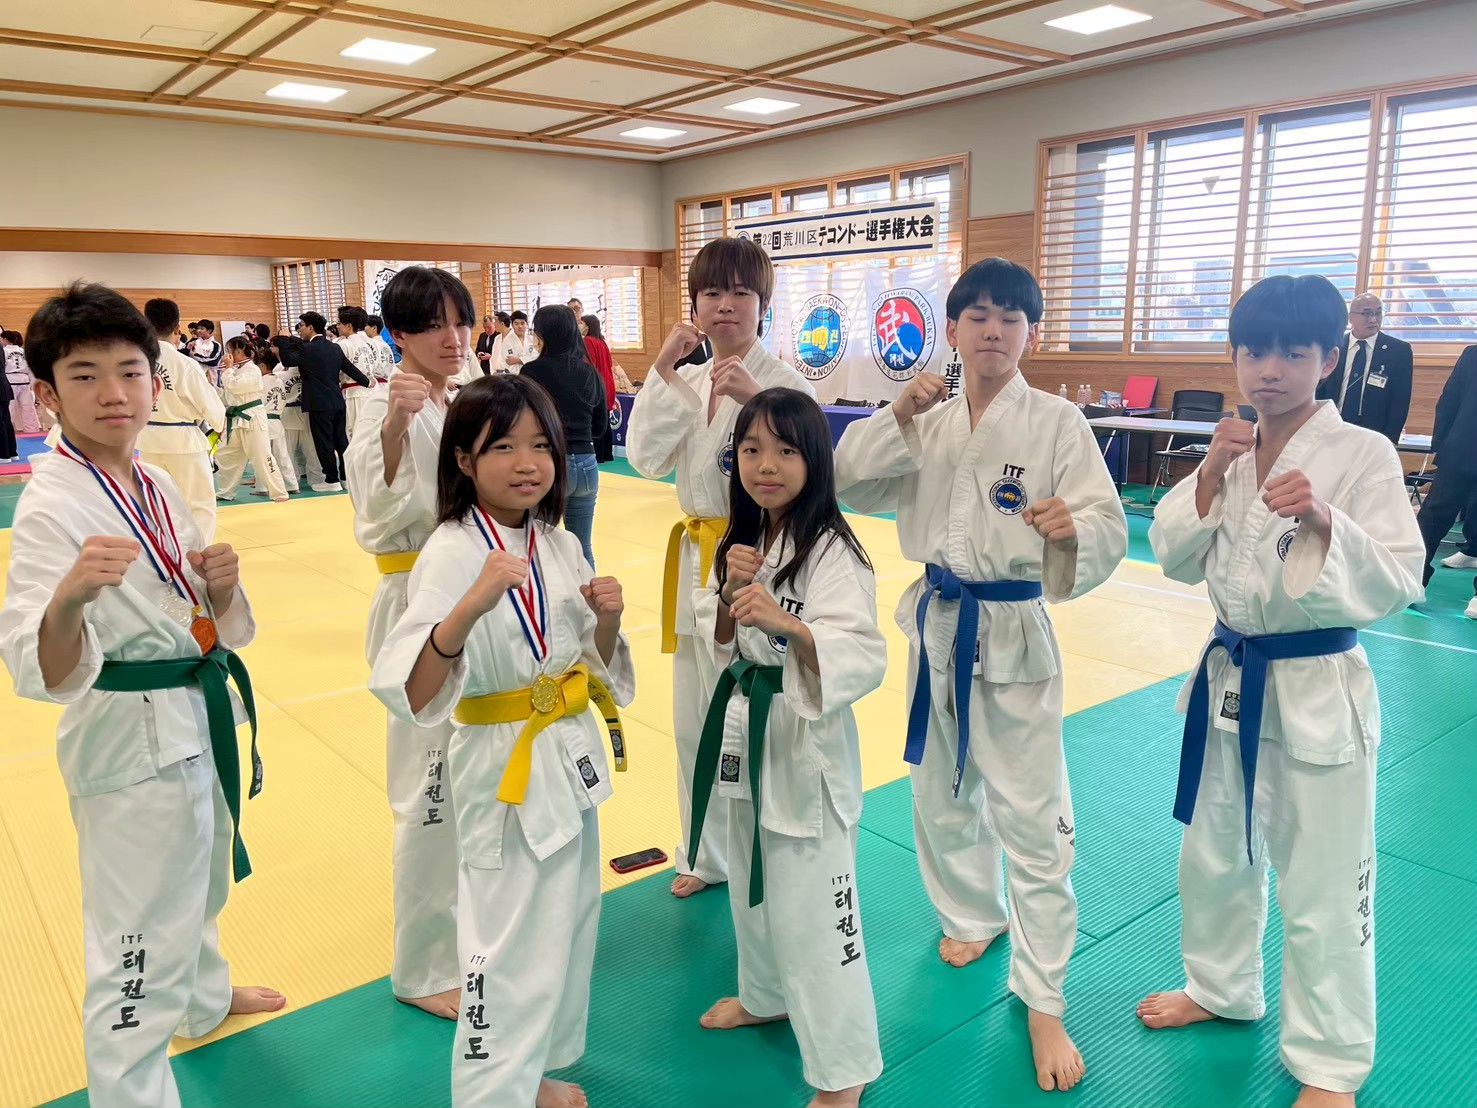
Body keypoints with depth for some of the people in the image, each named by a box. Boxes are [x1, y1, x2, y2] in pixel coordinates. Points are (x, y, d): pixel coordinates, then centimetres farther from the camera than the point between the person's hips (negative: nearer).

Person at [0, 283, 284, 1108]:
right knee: (139, 956, 2)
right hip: (132, 737, -8)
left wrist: (221, 585, -11)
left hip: (200, 717, 8)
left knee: (199, 886, 30)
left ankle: (206, 999, 56)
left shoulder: (158, 488, 2)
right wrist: (69, 596, -47)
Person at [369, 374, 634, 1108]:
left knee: (567, 930, 22)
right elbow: (411, 694, -28)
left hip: (571, 756, 7)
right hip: (504, 768, -7)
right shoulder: (453, 553, -18)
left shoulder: (559, 545, 1)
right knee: (510, 950, 5)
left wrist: (607, 619, -11)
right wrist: (472, 606, -41)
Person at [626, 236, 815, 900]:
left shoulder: (785, 384, -10)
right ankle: (709, 856, 36)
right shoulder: (690, 382, 9)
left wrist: (752, 396, -28)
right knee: (695, 722, 16)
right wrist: (663, 372, -10)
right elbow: (644, 457, -3)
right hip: (698, 562, 7)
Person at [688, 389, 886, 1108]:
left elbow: (863, 660, -27)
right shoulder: (742, 540, 4)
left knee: (812, 911, 2)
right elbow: (718, 644, 8)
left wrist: (786, 622, -40)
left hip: (805, 743, -7)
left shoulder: (832, 551, -18)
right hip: (743, 731, 8)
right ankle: (767, 995, 50)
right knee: (750, 884, 25)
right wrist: (730, 590, -11)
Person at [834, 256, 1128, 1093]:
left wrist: (1074, 532, -37)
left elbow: (1108, 530, -14)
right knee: (942, 791, 20)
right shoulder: (930, 419, 4)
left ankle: (1043, 1002, 18)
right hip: (938, 623, 5)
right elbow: (852, 485, -1)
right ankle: (975, 915, 47)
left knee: (1033, 817, 2)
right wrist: (899, 415, -13)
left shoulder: (1056, 422, -10)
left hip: (1014, 632, -5)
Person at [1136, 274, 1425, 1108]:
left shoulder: (1363, 453, -13)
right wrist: (1210, 477, -12)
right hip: (1230, 680, 6)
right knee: (1215, 856, 21)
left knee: (1322, 889, 7)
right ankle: (1223, 990, 46)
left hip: (1318, 692, -5)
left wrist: (1324, 522, -31)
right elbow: (1177, 559, 1)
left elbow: (1395, 586, -15)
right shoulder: (1232, 452, 3)